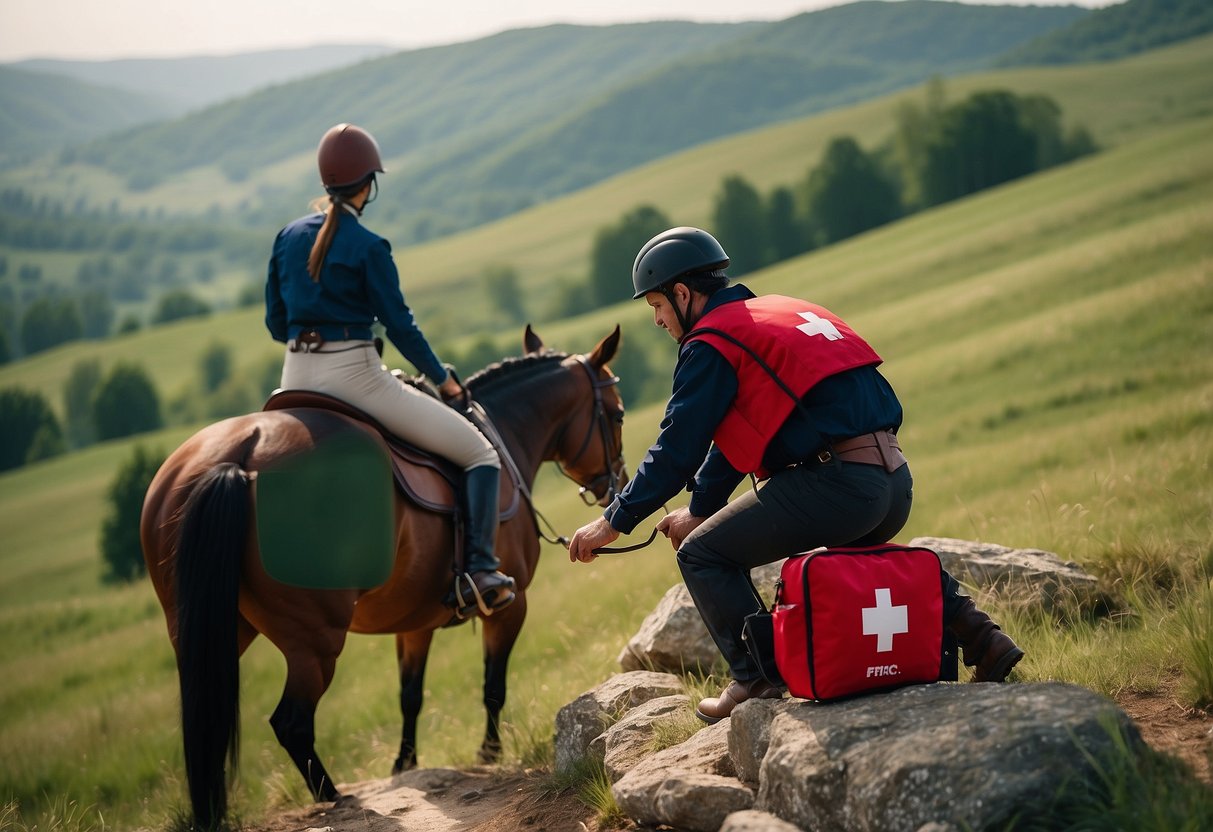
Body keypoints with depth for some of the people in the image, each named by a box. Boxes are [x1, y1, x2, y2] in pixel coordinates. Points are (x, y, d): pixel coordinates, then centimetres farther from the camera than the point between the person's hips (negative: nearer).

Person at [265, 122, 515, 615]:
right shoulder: (367, 247, -10)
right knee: (481, 452, -1)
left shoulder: (288, 237, 8)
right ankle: (479, 574, -14)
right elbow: (399, 325, -9)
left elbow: (275, 324, 13)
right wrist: (443, 380, 4)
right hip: (353, 375, -6)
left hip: (296, 380, 7)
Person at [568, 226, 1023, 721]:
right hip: (896, 481, 9)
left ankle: (754, 680, 1)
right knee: (860, 548, 40)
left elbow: (677, 450, -3)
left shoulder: (710, 343, -2)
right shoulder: (779, 312, 25)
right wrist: (700, 511, 34)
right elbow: (736, 432, 31)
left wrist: (613, 522, 6)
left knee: (702, 555, 4)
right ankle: (980, 638, 27)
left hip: (835, 485, -9)